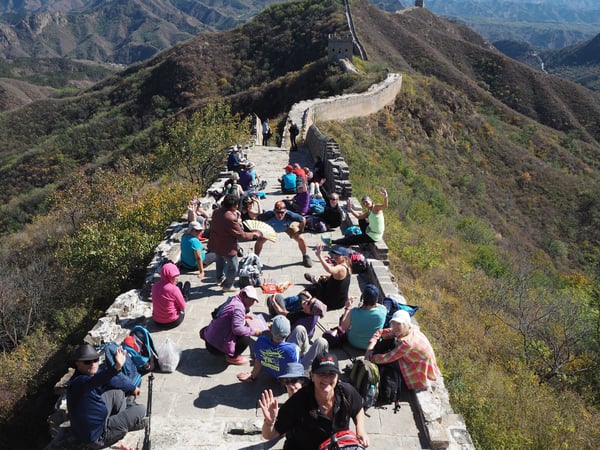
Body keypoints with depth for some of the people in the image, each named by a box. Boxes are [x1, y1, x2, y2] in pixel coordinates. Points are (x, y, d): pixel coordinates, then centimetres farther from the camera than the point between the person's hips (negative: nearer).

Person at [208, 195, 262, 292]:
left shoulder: (217, 211, -8)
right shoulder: (231, 218, -33)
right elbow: (241, 235, -26)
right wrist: (254, 234, -11)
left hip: (215, 244, 9)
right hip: (227, 247, -9)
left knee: (220, 261, 34)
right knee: (233, 267, 15)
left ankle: (220, 278, 56)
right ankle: (227, 286, 30)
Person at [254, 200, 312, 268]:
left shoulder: (289, 215, -44)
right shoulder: (269, 215, -44)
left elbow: (303, 219, -26)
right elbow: (257, 219, -24)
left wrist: (300, 231, -17)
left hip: (287, 227, 0)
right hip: (271, 228, 0)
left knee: (300, 239, -10)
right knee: (260, 240, -12)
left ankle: (305, 256, 21)